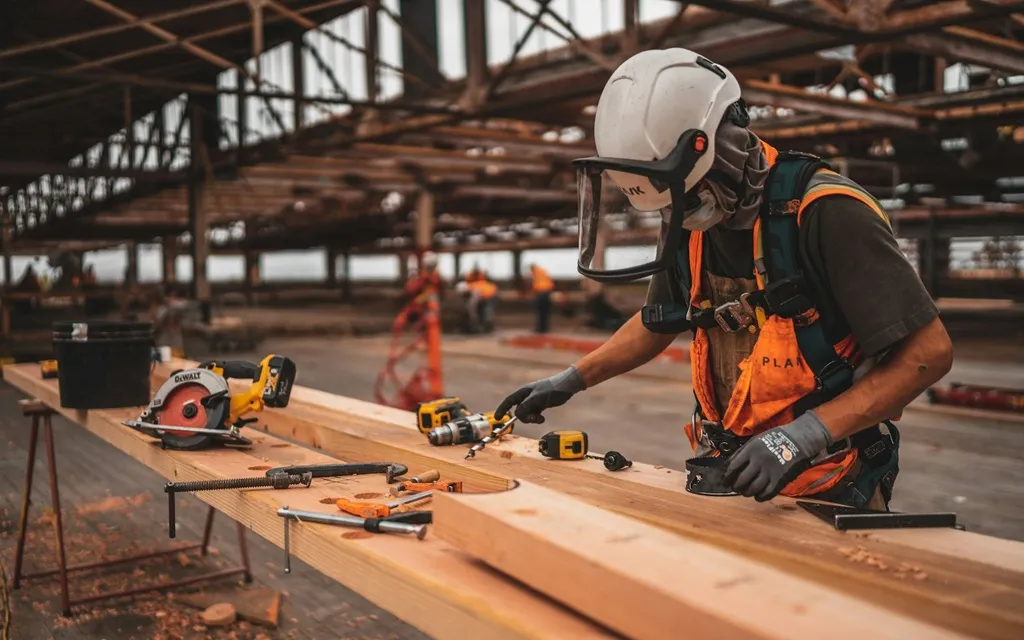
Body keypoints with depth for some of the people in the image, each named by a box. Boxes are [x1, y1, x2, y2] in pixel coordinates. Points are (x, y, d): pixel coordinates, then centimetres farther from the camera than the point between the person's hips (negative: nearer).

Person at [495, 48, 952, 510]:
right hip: (732, 475, 6)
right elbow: (659, 321, 18)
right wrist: (570, 381, 15)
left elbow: (929, 351, -21)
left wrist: (804, 434, -28)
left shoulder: (824, 214, -22)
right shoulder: (690, 220, -1)